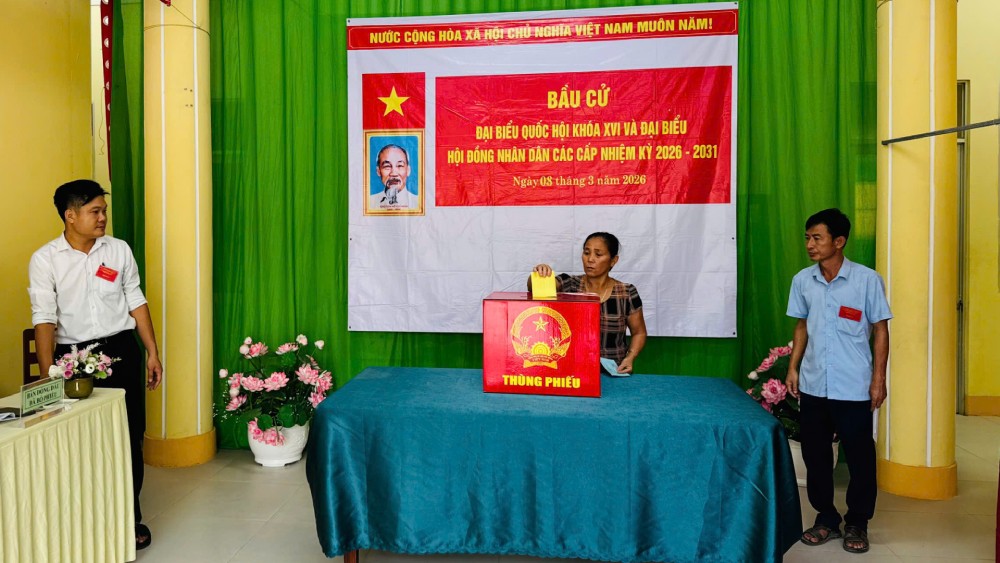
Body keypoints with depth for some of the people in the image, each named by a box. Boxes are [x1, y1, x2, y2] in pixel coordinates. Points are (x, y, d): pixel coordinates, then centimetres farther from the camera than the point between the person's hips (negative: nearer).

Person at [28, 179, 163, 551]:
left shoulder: (119, 250, 2)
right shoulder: (44, 260, -5)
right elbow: (44, 318, -11)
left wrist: (152, 352, 5)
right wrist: (48, 376, -18)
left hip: (121, 351, 2)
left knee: (129, 437, 5)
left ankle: (129, 518, 21)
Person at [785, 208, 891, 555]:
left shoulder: (867, 279, -8)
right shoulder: (802, 281, 3)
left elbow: (880, 330, -3)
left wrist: (879, 379, -6)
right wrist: (793, 367, 7)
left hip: (854, 387, -3)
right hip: (813, 385, 4)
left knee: (859, 456, 8)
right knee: (815, 454, 11)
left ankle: (857, 524, 27)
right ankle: (826, 519, 28)